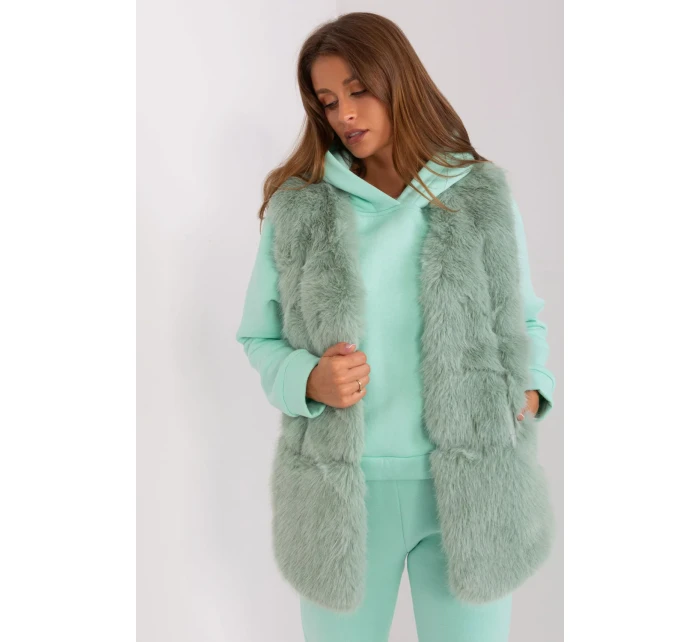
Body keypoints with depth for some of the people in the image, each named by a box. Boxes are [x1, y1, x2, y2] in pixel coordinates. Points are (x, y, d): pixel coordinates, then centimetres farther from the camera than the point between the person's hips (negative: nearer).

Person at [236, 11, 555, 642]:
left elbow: (525, 318, 13)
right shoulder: (297, 208, 0)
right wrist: (308, 380, -15)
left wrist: (531, 389, -6)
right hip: (343, 485, 0)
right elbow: (258, 337, 5)